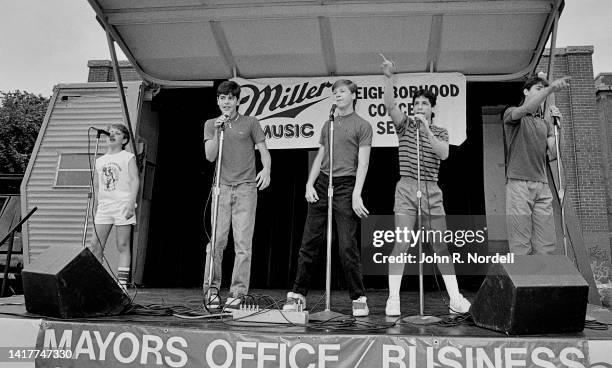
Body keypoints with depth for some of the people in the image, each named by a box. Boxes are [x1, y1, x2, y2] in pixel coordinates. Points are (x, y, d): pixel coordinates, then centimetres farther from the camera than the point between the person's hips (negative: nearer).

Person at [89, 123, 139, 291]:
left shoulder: (128, 157, 5)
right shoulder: (99, 161, 17)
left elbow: (135, 180, -4)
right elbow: (96, 187, 19)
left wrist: (131, 204, -14)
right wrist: (94, 209, 14)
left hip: (123, 206, -4)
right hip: (104, 206, 4)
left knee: (123, 246, -3)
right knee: (95, 246, -2)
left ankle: (122, 283, -1)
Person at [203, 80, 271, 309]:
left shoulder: (250, 123, 9)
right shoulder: (211, 124, 13)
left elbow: (264, 151, 7)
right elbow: (210, 156, 3)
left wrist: (266, 170, -12)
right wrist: (218, 131, -7)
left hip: (246, 188, -1)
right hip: (221, 187, 1)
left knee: (243, 243, -4)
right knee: (216, 241, -2)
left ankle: (238, 292, 1)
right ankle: (212, 289, 8)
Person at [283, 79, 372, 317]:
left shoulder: (362, 126, 3)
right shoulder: (328, 124, 20)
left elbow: (363, 163, -4)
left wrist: (356, 194, -14)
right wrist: (310, 184, 5)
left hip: (346, 186, -5)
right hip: (322, 184, 5)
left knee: (347, 246, -6)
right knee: (309, 242, 3)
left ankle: (358, 298, 6)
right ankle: (298, 295, 10)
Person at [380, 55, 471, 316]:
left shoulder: (440, 132, 14)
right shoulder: (405, 125, 10)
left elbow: (443, 153, -5)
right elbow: (390, 106, -7)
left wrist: (426, 130, -13)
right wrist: (388, 77, -19)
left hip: (432, 191, 2)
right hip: (406, 189, -2)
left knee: (441, 246, 4)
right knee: (401, 245, -9)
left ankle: (456, 299, 10)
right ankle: (393, 300, -4)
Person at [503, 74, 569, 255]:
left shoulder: (545, 123, 23)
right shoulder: (512, 113, 8)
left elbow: (555, 153, 9)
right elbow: (526, 109, -18)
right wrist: (551, 88, -27)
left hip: (542, 186, 5)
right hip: (518, 183, -5)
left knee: (546, 246, -1)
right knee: (521, 247, -10)